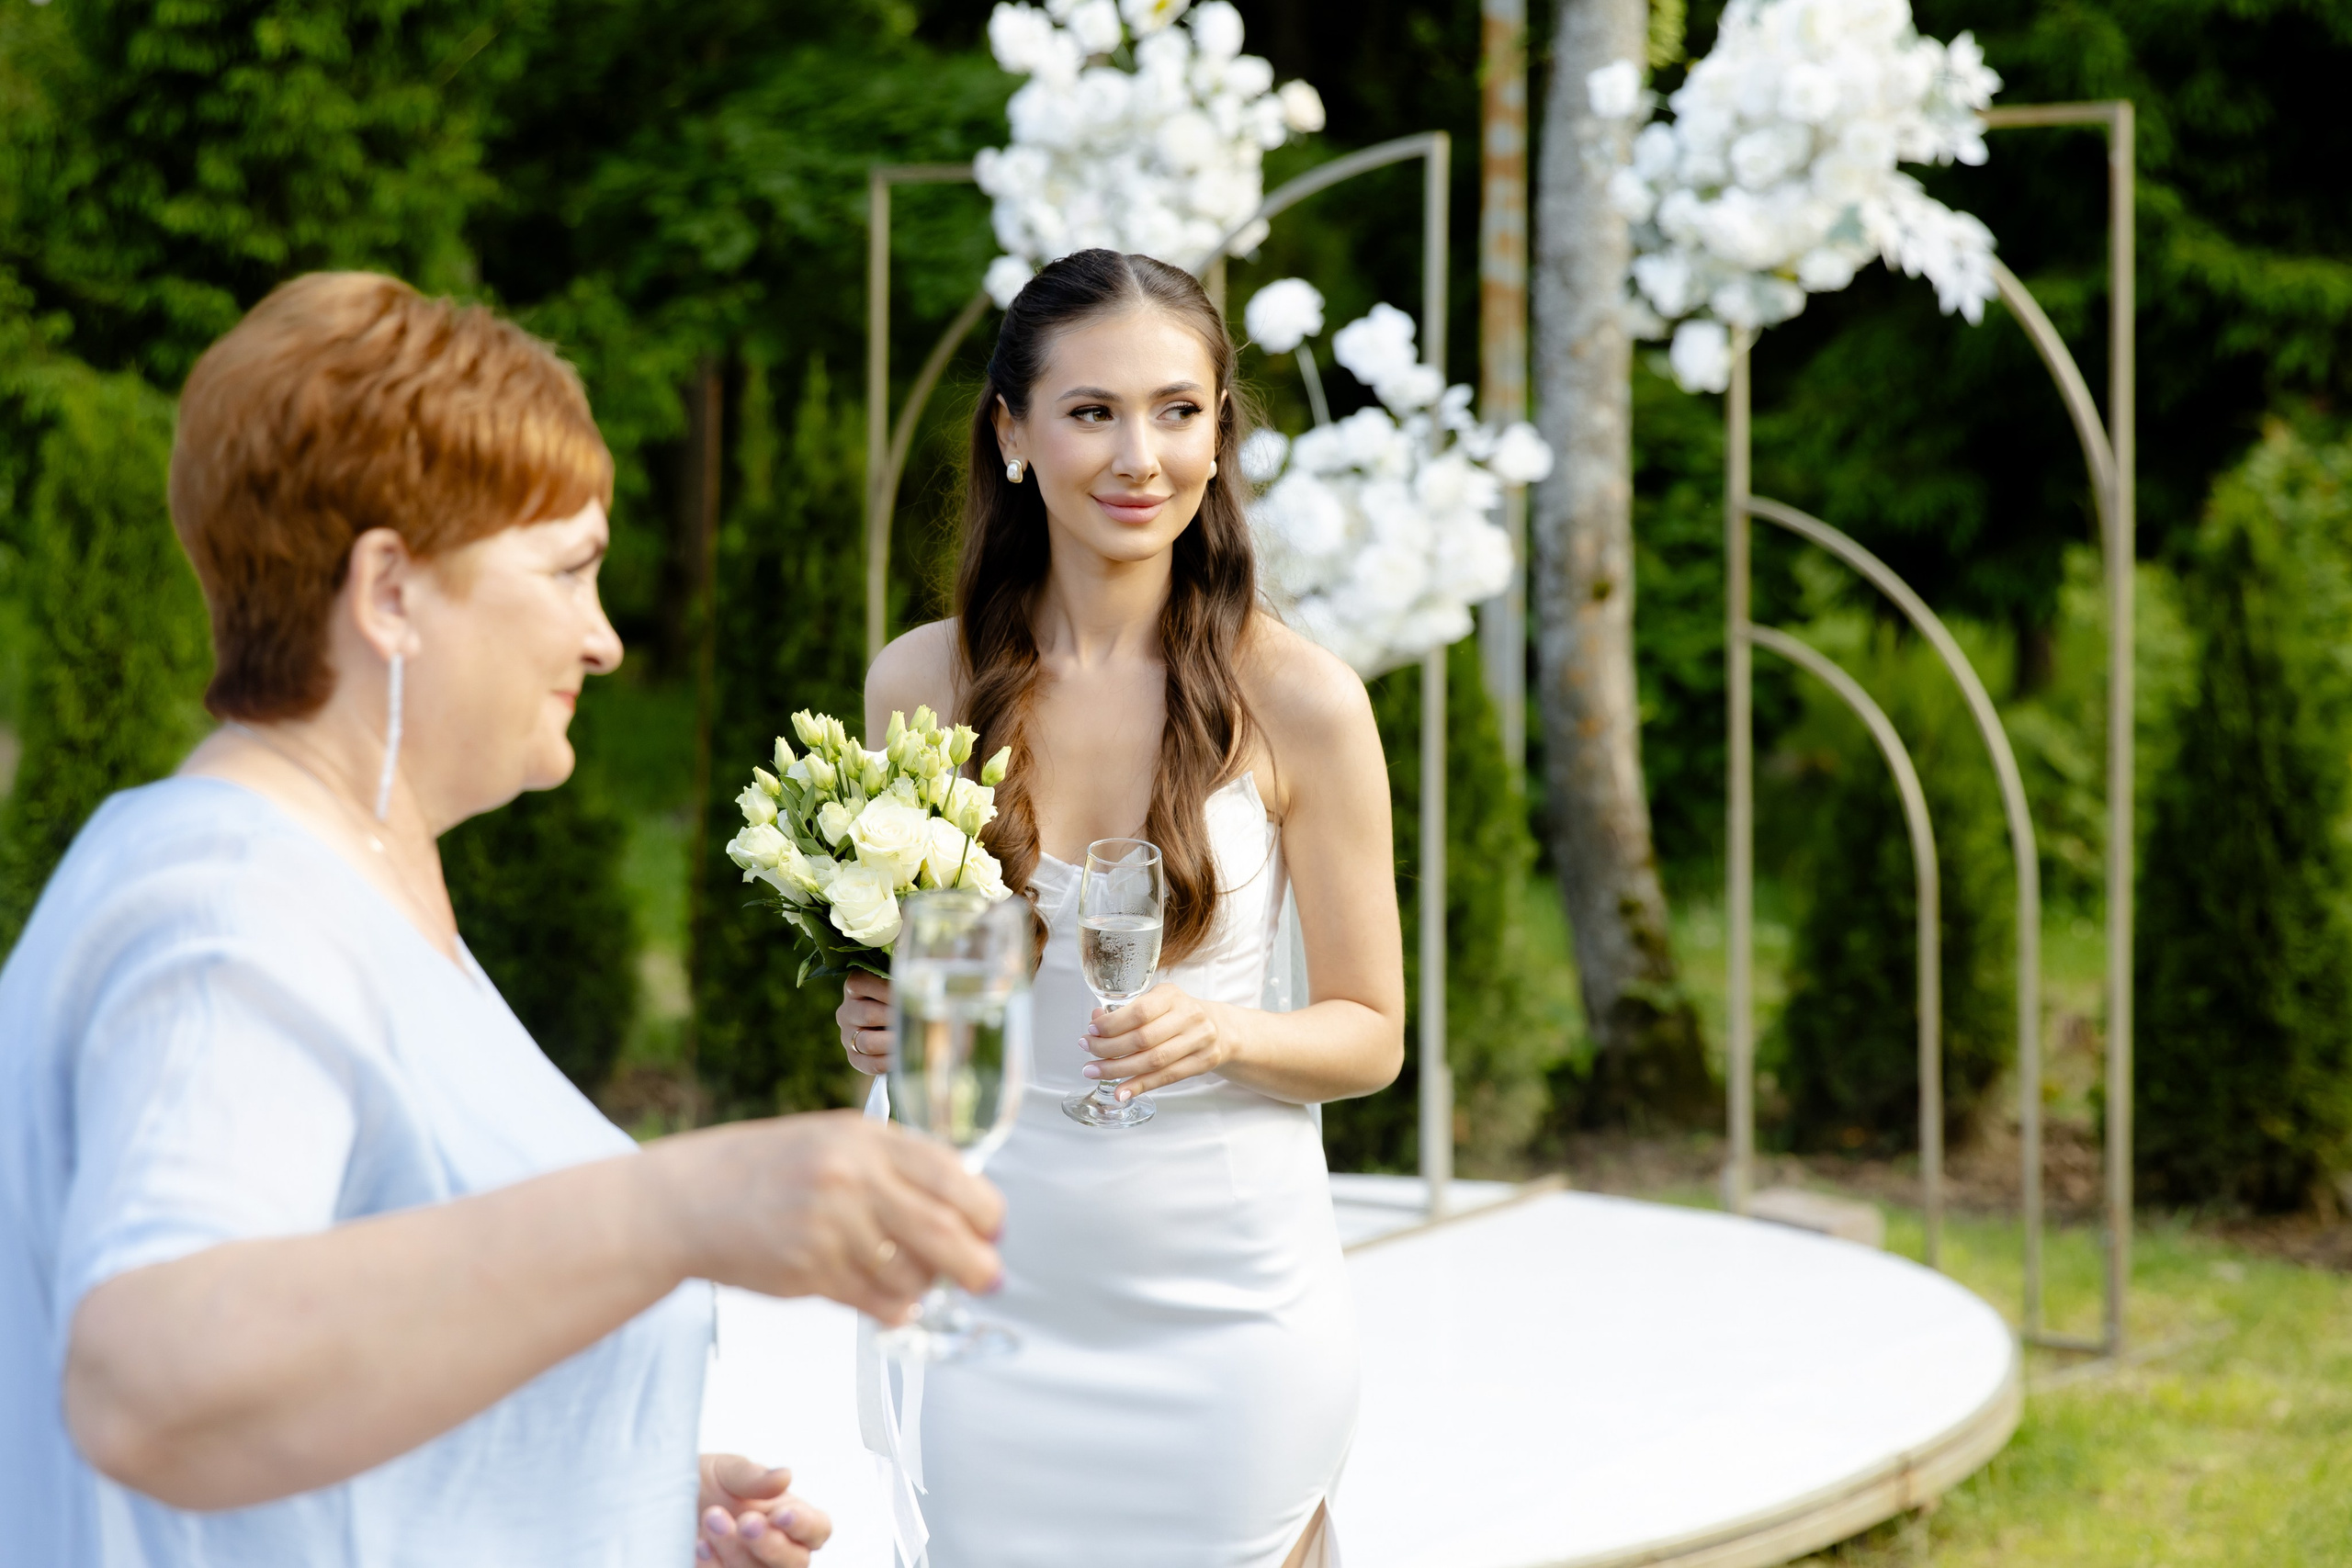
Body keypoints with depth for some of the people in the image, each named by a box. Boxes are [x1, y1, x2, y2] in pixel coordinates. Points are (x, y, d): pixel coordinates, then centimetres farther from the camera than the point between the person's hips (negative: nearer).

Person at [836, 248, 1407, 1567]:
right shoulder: (920, 683, -1)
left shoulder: (1299, 700, -7)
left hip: (1229, 1298, -2)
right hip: (992, 1290, 2)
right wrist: (875, 1025, -7)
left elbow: (1372, 1034, 0)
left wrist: (1222, 1034, -19)